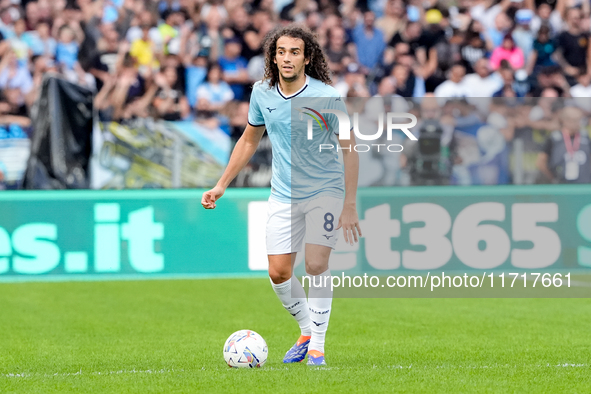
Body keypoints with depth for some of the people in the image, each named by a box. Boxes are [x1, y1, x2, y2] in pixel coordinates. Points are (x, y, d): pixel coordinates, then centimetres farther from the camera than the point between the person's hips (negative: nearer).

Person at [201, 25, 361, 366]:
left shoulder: (327, 97, -17)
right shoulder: (262, 93, -3)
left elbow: (350, 149, -12)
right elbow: (249, 140, 14)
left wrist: (350, 206, -16)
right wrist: (222, 185, 11)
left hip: (325, 190, -4)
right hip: (283, 194, 4)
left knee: (316, 264, -16)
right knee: (279, 273, -1)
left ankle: (317, 346, -3)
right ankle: (307, 331, 23)